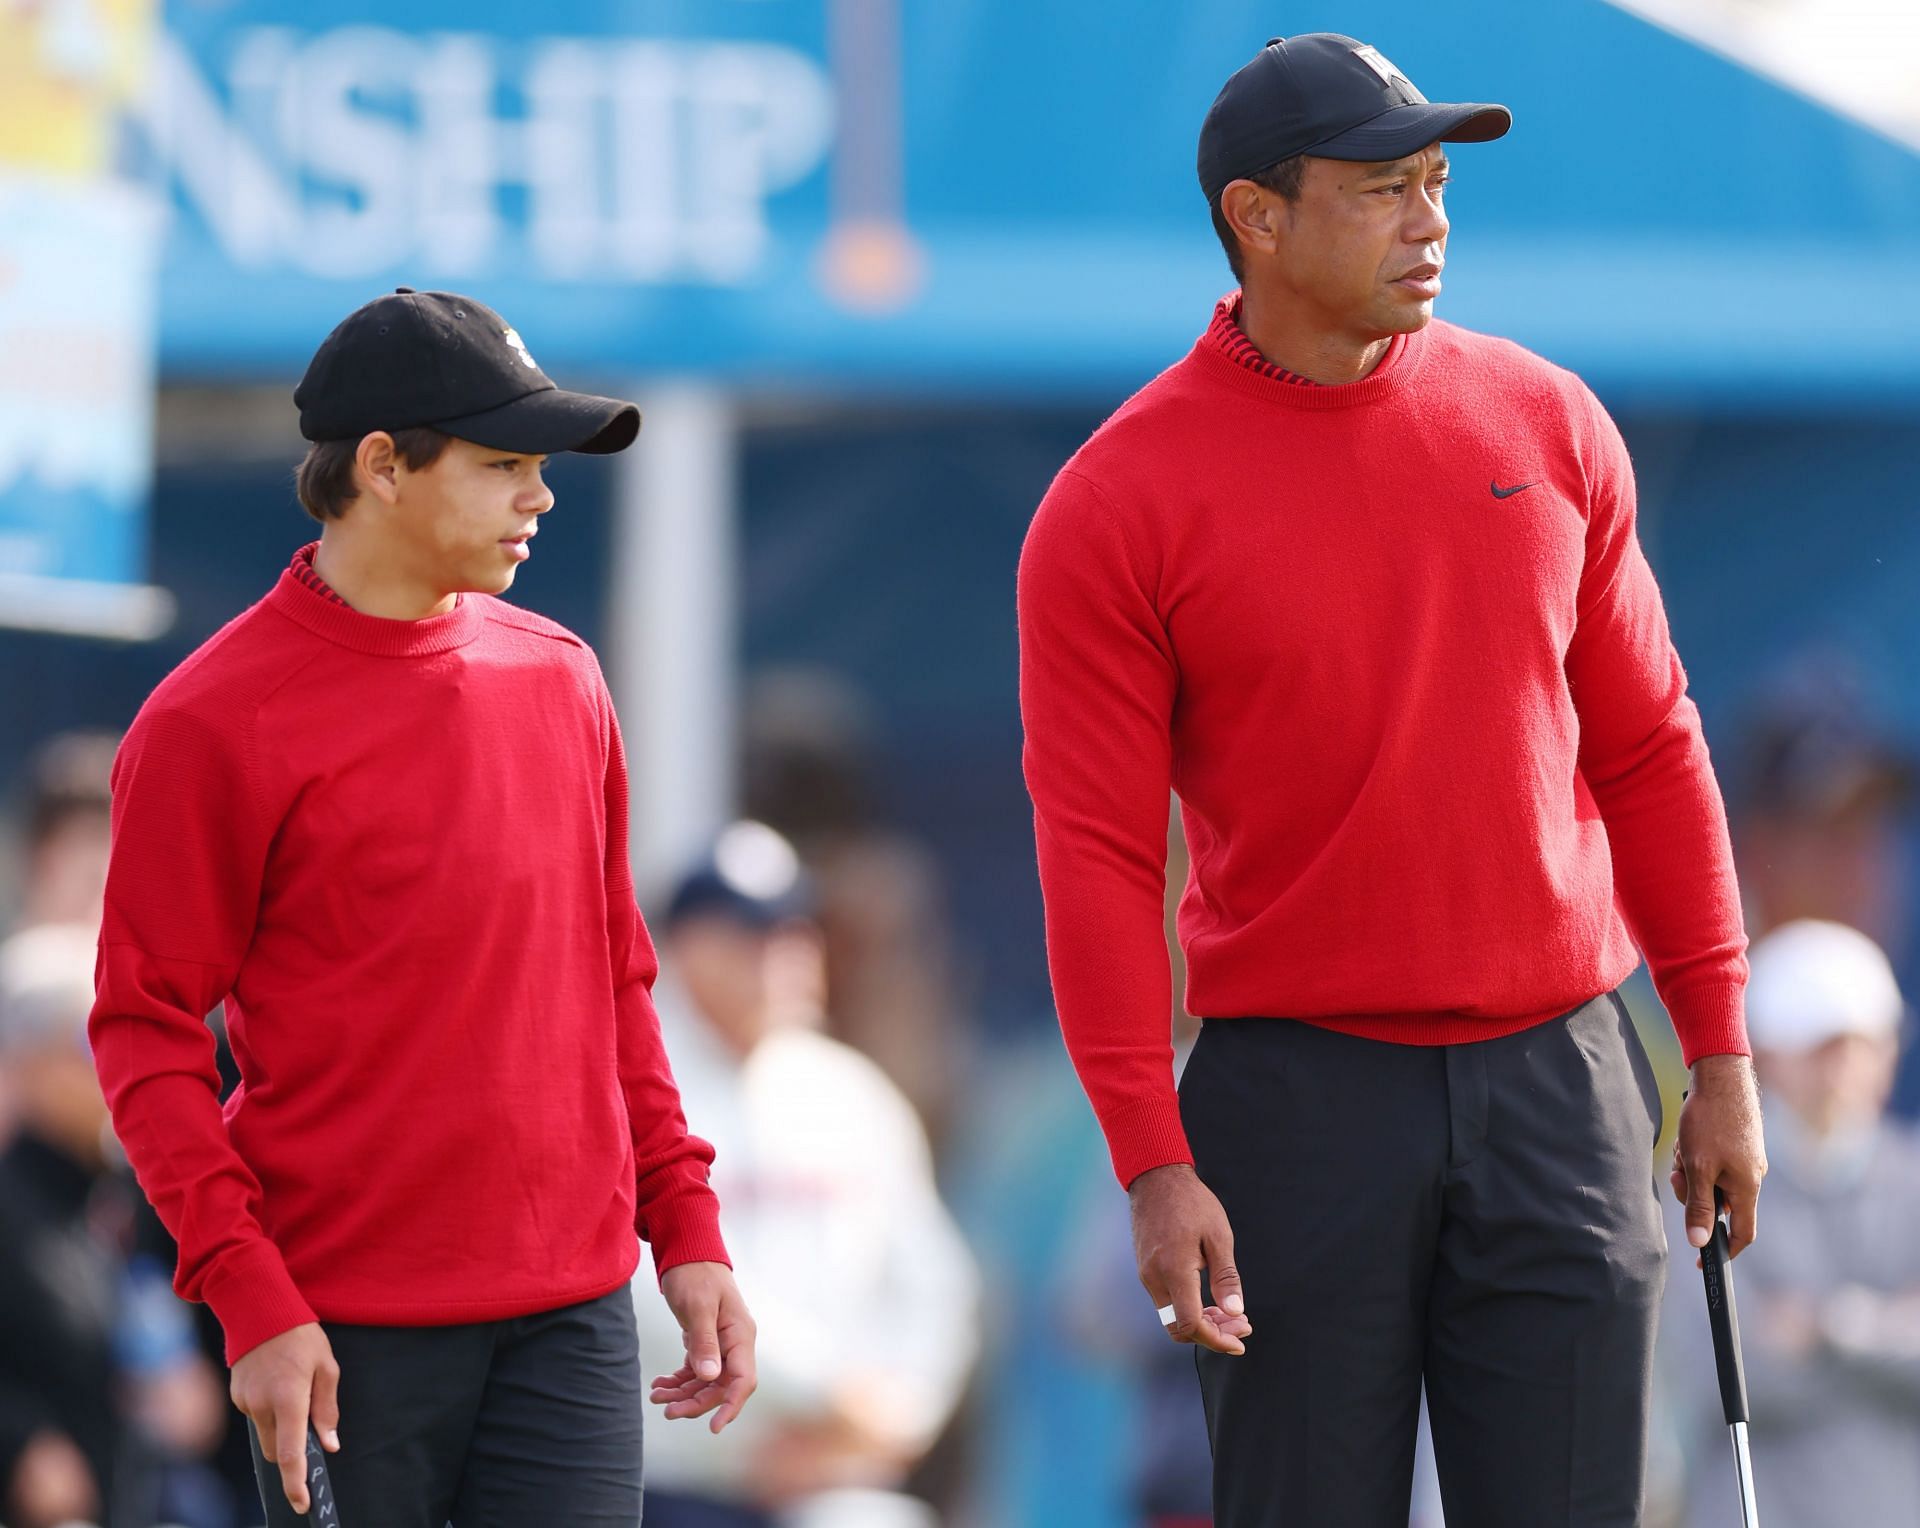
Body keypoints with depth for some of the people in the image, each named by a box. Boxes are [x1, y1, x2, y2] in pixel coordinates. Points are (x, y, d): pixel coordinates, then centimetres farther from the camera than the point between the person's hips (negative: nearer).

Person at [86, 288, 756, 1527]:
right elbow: (148, 1032, -6)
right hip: (347, 1331, -4)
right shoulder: (211, 725, -6)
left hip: (573, 1316, 4)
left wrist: (687, 1228, 10)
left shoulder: (560, 681, 11)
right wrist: (250, 1297, -13)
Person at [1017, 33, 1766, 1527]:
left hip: (1561, 1081, 3)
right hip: (1299, 1104, -3)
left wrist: (1723, 1061, 8)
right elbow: (1097, 856, -7)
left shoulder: (1549, 424, 6)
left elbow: (1648, 752, 11)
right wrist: (1153, 1165, -14)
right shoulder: (1119, 502, -5)